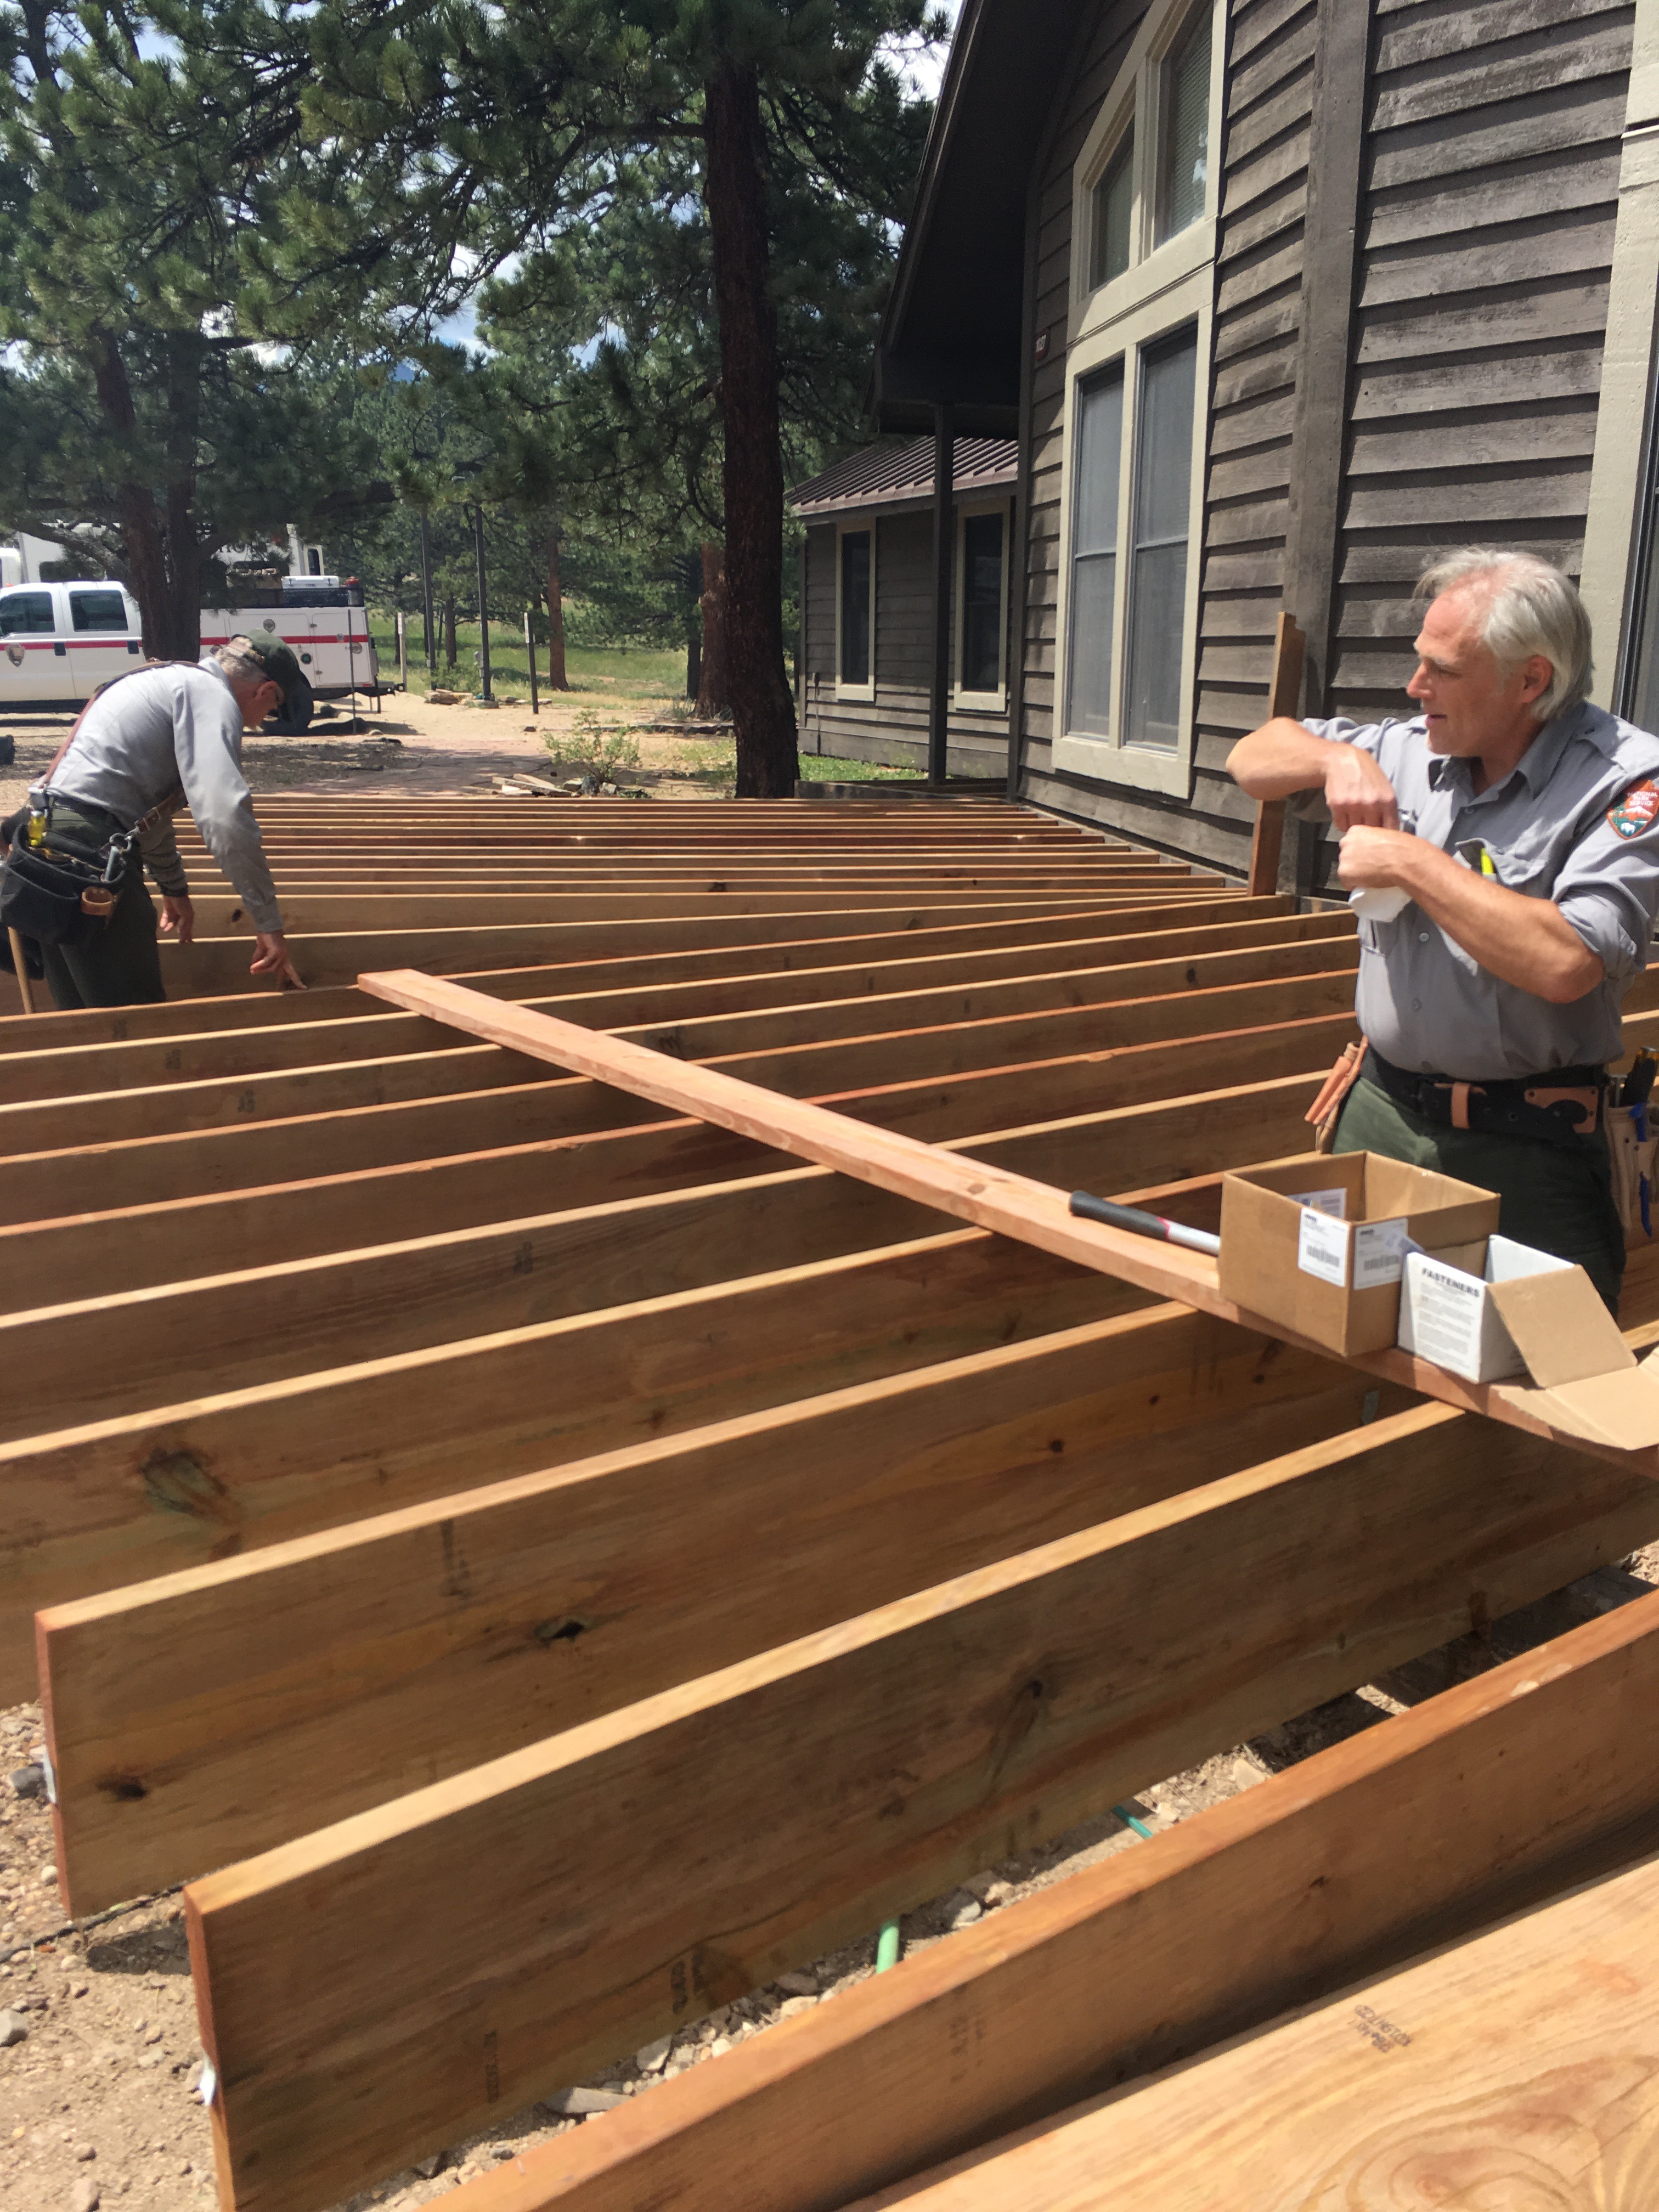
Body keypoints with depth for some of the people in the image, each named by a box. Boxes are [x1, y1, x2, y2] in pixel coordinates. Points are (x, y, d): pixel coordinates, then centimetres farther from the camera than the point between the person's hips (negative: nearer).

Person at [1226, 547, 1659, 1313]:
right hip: (1382, 1112, 5)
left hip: (1525, 1154, -5)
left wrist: (1413, 863, -19)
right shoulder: (1409, 752, 5)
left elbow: (1566, 963, -26)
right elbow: (1253, 757, 16)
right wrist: (1337, 759, -6)